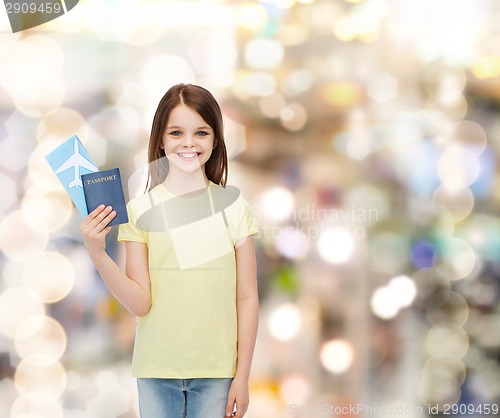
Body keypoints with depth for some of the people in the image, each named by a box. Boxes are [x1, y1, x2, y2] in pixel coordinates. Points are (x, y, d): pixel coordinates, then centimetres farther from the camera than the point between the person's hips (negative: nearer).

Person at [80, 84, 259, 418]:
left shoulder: (233, 207, -1)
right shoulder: (140, 210, -2)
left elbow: (247, 297, 1)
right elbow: (140, 302, -7)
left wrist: (243, 376, 0)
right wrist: (97, 254, -20)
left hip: (217, 372, 0)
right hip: (157, 371, 0)